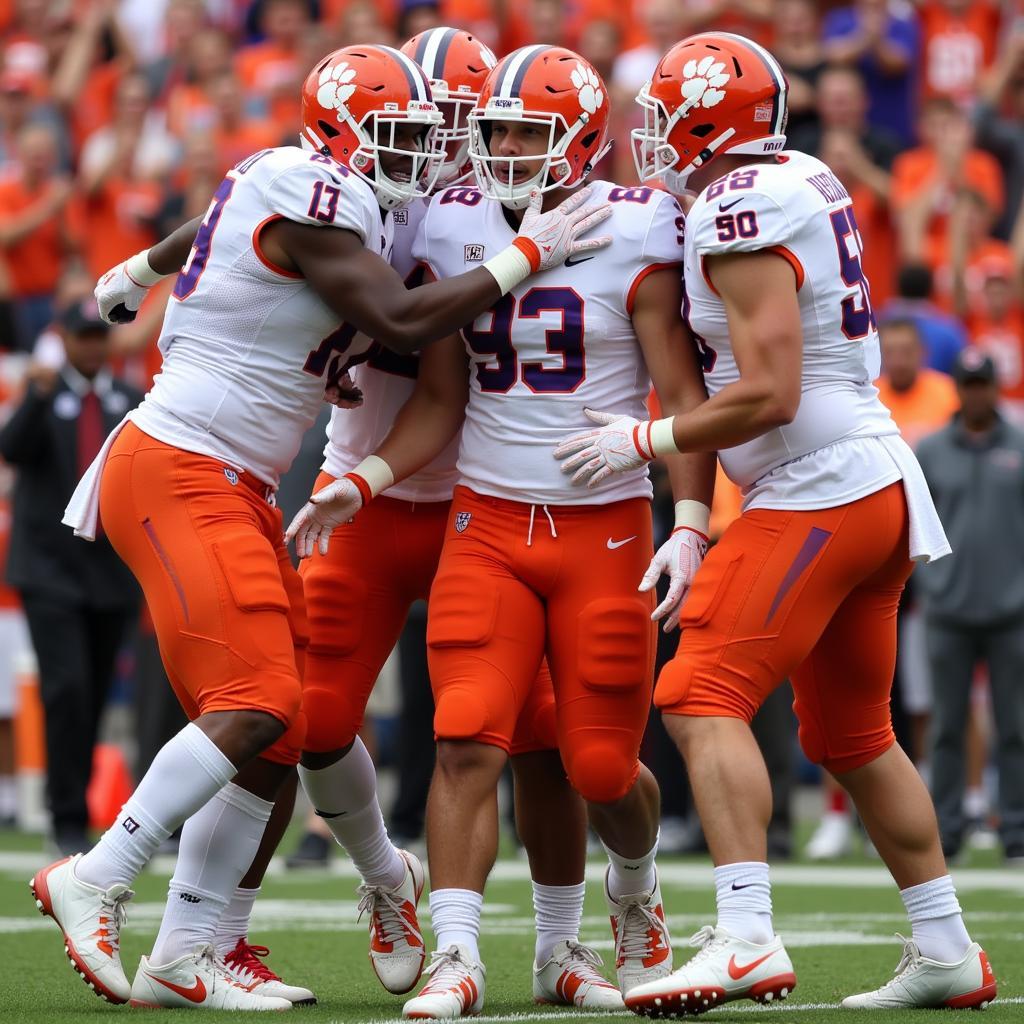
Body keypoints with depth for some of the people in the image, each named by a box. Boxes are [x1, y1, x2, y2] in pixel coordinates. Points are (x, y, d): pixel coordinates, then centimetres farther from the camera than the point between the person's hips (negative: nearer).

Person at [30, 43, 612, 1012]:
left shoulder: (275, 186, 15)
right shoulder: (315, 200, -14)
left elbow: (202, 231, 37)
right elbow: (401, 322, -21)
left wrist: (136, 274, 58)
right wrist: (522, 257, -13)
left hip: (230, 490, 10)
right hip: (179, 474, -10)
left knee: (281, 725, 4)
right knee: (255, 704, -18)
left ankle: (182, 956, 7)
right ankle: (93, 883, -8)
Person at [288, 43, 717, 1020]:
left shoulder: (635, 233, -7)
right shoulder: (453, 228, 4)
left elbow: (683, 395, -8)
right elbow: (439, 400, 10)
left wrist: (691, 526, -19)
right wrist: (361, 484, -3)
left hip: (606, 527, -2)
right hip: (487, 523, 2)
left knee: (602, 765, 4)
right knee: (466, 741, -13)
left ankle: (635, 890, 36)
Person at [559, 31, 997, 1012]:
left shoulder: (741, 213, -15)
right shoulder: (810, 183, 12)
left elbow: (769, 396, -20)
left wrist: (646, 441, -10)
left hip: (816, 491, -10)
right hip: (882, 488, 10)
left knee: (703, 698, -14)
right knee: (852, 731, 18)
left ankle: (746, 940, -24)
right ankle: (946, 951, 22)